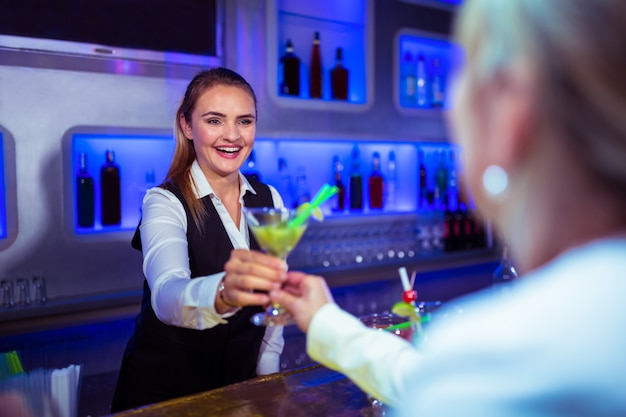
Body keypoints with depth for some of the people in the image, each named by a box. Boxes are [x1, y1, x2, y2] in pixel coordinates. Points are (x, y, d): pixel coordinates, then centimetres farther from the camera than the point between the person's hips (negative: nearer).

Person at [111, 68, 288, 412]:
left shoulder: (270, 200, -2)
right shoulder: (165, 202, -18)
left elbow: (273, 296, 6)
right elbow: (167, 296, -37)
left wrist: (267, 377, 3)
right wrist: (223, 293, -57)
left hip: (239, 386, 5)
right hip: (160, 392, -4)